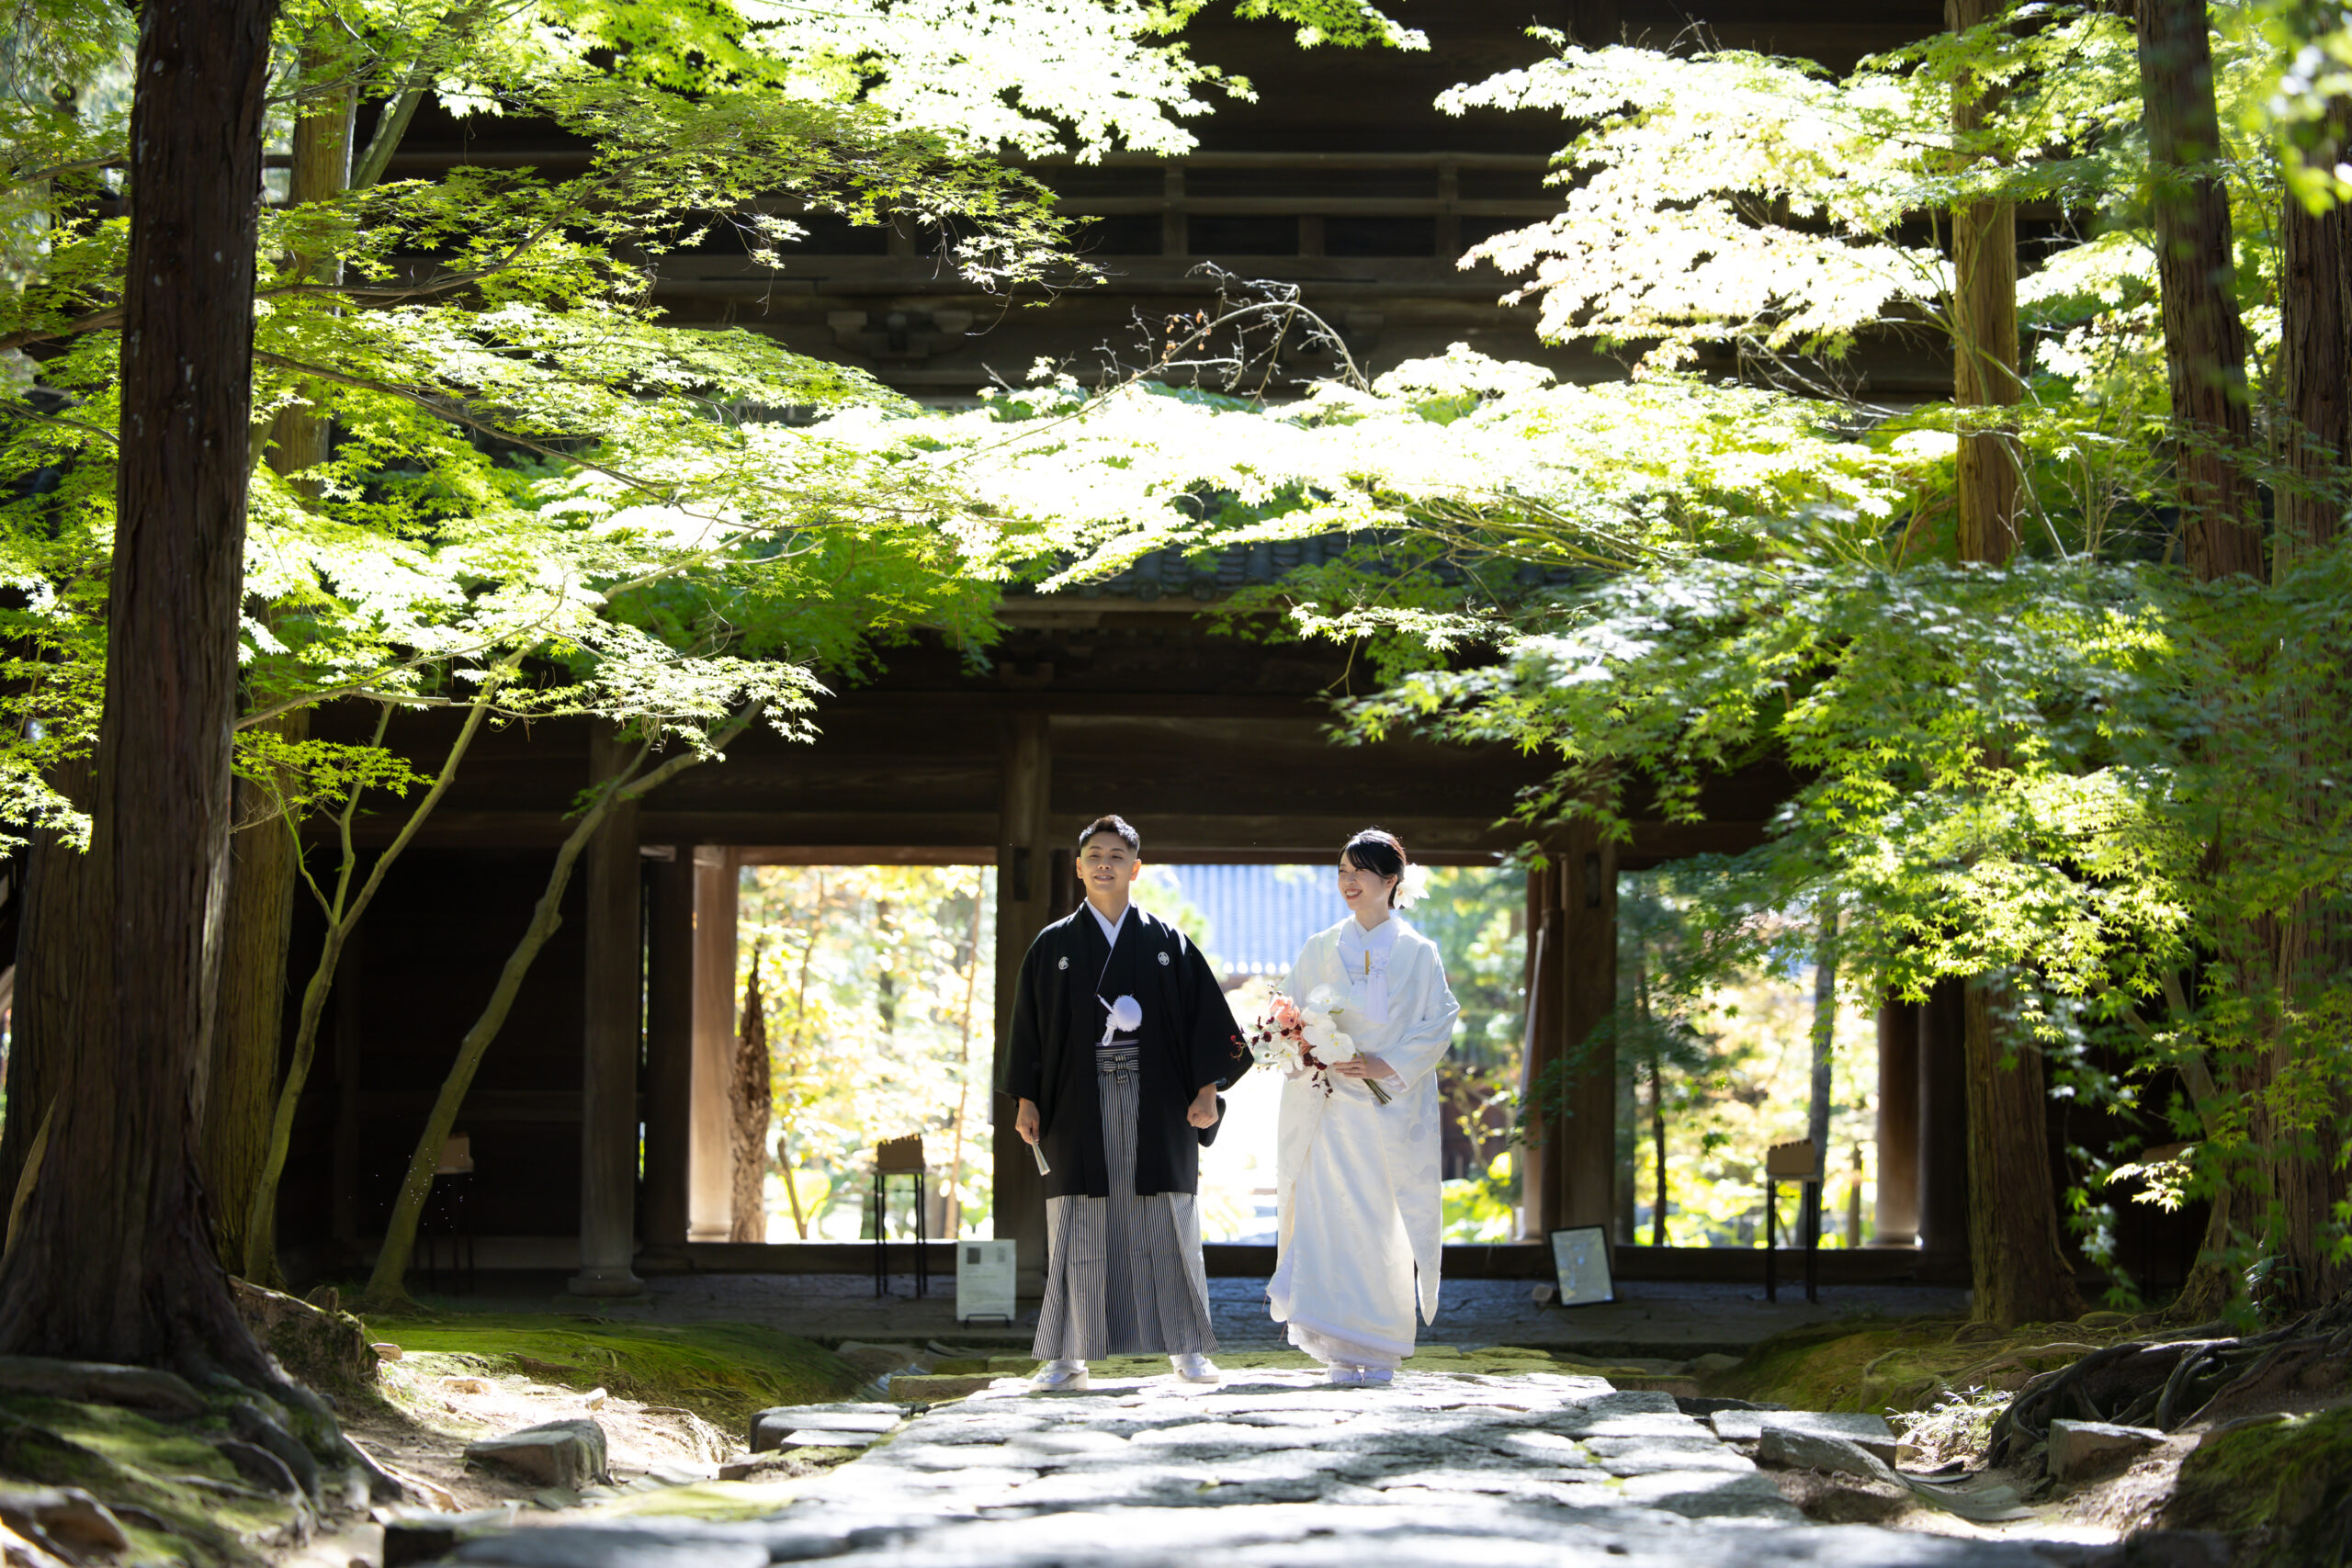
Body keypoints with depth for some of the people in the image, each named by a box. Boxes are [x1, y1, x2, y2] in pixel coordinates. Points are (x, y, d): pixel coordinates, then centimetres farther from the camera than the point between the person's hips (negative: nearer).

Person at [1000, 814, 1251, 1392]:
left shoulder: (1167, 943, 8)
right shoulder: (1053, 945, 9)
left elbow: (1205, 1017, 7)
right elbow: (1029, 1026, 8)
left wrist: (1206, 1090, -3)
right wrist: (1026, 1101, 0)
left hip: (1155, 1104, 0)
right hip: (1079, 1103, 0)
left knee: (1169, 1228, 0)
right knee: (1079, 1232, -1)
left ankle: (1187, 1348, 8)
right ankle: (1067, 1357, 3)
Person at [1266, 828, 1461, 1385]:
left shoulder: (1418, 953, 5)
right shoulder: (1319, 950, 11)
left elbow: (1438, 1026, 1)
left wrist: (1387, 1065, -12)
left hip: (1393, 1106, -1)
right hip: (1331, 1106, 1)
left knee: (1387, 1224, -3)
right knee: (1330, 1218, -8)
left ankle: (1381, 1355, 5)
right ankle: (1343, 1354, -4)